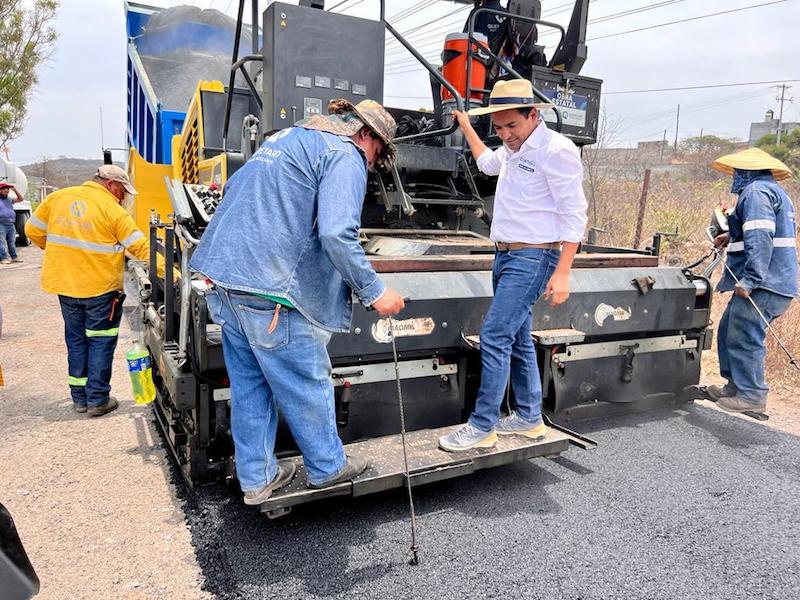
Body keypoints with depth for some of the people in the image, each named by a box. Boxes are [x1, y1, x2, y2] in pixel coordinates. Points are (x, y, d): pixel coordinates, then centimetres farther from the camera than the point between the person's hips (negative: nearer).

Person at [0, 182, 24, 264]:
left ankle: (14, 257, 18)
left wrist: (15, 190, 7)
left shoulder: (9, 199, 16)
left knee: (12, 243, 12)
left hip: (11, 225, 6)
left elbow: (21, 199, 15)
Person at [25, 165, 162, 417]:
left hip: (65, 284, 5)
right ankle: (97, 400, 11)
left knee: (76, 340, 17)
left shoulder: (57, 198, 4)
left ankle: (80, 398, 25)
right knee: (101, 342, 7)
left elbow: (33, 231, 11)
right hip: (101, 287, -5)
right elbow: (141, 247, -13)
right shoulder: (113, 210, -11)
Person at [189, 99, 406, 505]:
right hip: (271, 288, -9)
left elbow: (234, 187, 28)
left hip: (225, 274, 9)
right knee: (306, 384, 9)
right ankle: (327, 467, 28)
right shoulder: (344, 155, -7)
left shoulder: (287, 137, 22)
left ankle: (256, 478, 28)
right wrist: (374, 292, -12)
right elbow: (337, 234, -21)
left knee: (248, 384, 16)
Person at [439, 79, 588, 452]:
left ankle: (482, 428, -3)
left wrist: (562, 273, -21)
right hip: (505, 256, 9)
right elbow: (487, 162, 39)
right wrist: (465, 126, 40)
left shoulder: (556, 150, -13)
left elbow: (574, 215, -15)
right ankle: (529, 418, 24)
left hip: (532, 259, -9)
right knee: (518, 340, 13)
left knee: (494, 337, -12)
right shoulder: (512, 149, 13)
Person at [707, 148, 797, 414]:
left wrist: (750, 279, -27)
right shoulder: (775, 191, 22)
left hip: (763, 284, -11)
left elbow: (761, 238, -23)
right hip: (777, 281, 11)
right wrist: (733, 237, 28)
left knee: (744, 337, -6)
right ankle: (736, 385, 25)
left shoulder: (756, 191, -11)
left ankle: (751, 396, 1)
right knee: (729, 330, 17)